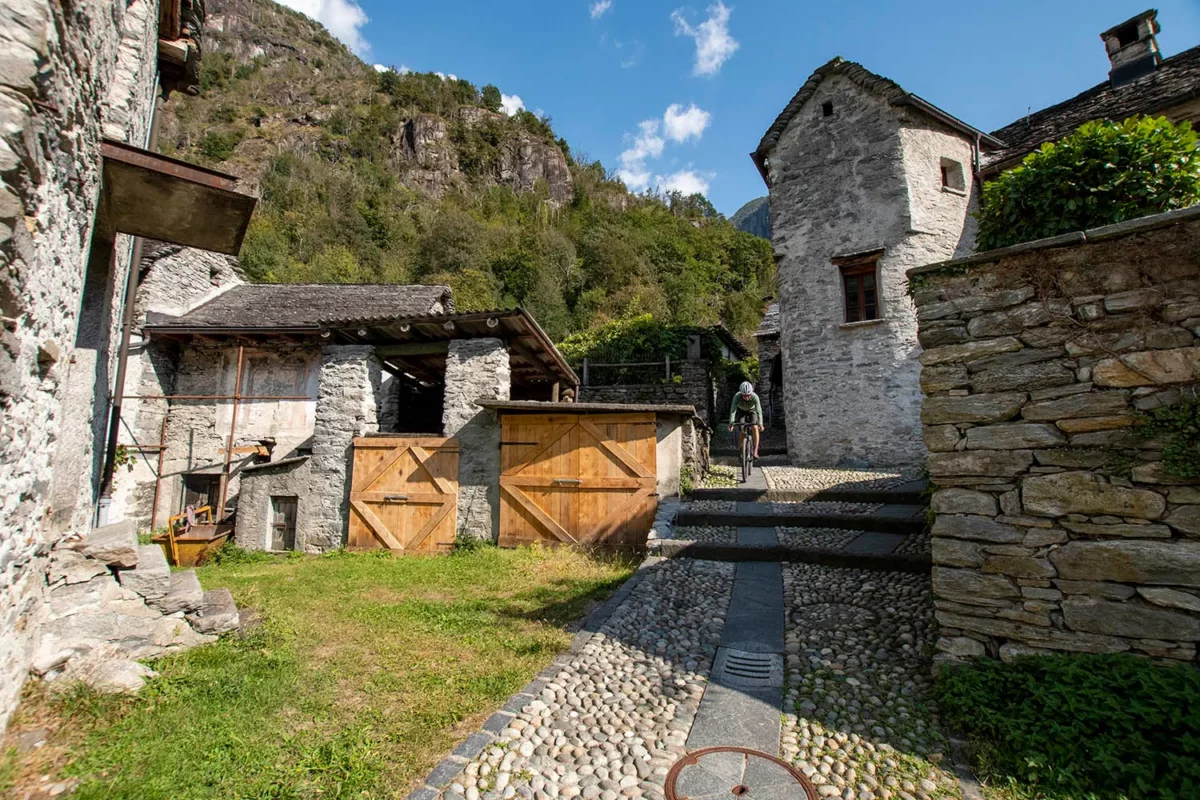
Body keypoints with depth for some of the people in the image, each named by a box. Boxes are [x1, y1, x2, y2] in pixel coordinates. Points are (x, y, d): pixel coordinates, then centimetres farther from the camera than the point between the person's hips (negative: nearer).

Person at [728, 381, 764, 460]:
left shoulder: (755, 397, -35)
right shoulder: (737, 396, -35)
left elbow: (759, 411, -40)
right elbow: (732, 410, -41)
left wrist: (760, 424, -53)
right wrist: (731, 423, -54)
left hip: (752, 411, 0)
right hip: (741, 411, 0)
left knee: (755, 427, -23)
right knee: (742, 431, -16)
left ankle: (755, 451, -19)